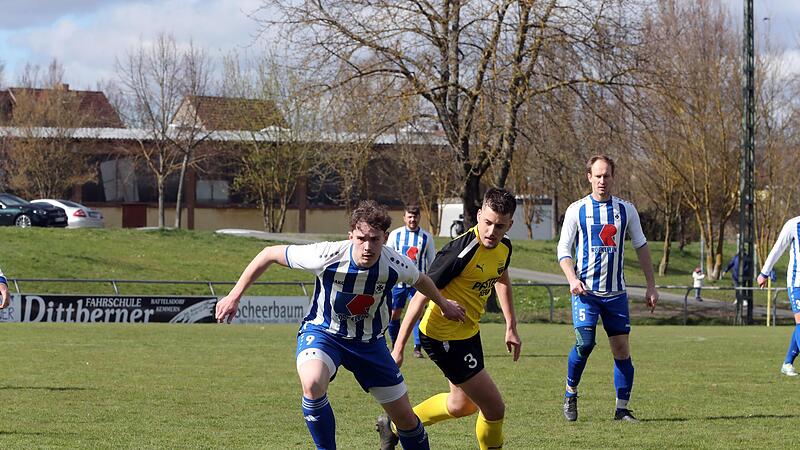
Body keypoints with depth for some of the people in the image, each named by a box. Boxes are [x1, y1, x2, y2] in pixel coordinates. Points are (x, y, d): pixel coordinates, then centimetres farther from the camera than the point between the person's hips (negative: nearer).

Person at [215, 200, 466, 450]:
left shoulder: (395, 265, -21)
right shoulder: (326, 256, -29)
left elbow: (420, 280, 6)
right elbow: (269, 254, -15)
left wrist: (444, 305, 23)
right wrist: (234, 296, -13)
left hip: (369, 340, 3)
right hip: (322, 331, -3)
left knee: (405, 418, 4)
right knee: (312, 384, -36)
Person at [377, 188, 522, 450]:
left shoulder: (504, 247, -4)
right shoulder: (461, 251, -29)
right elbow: (421, 296, -25)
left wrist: (511, 327, 19)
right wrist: (398, 348, -24)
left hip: (469, 333, 9)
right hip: (444, 337, -9)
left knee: (462, 405, 27)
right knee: (494, 409, -8)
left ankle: (394, 426, 44)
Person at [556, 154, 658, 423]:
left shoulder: (626, 209, 6)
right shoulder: (577, 210, 0)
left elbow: (641, 247, 14)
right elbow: (563, 249, 1)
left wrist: (651, 286, 10)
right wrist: (572, 278, -17)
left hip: (616, 292, 3)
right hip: (585, 290, -3)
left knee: (622, 348, -2)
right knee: (585, 342, -18)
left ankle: (622, 409, 6)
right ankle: (570, 394, 5)